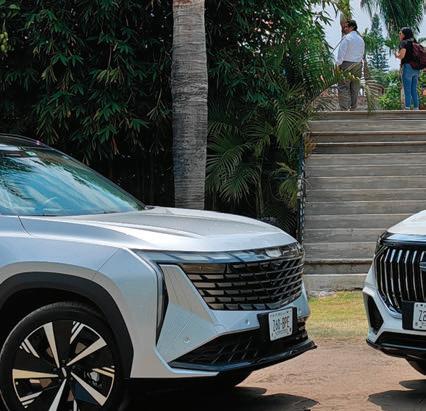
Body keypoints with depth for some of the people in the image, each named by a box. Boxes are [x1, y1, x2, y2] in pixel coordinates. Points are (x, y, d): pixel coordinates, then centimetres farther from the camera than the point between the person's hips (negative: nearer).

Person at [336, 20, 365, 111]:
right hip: (358, 64, 7)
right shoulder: (361, 39, 12)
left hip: (347, 64, -7)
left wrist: (338, 64, -8)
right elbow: (363, 54, 17)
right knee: (355, 88, 10)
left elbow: (341, 53, -13)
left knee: (344, 87, -6)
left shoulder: (347, 38, -10)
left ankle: (344, 109, -13)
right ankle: (353, 108, 13)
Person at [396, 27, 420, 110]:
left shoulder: (404, 43, -5)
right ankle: (416, 108, 7)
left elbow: (401, 56, -15)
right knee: (414, 90, 10)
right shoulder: (415, 42, 16)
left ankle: (407, 108, -11)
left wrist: (396, 54, 6)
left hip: (408, 67, -7)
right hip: (416, 69, 7)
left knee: (407, 90, -7)